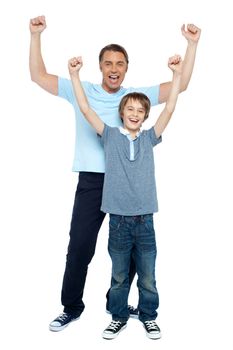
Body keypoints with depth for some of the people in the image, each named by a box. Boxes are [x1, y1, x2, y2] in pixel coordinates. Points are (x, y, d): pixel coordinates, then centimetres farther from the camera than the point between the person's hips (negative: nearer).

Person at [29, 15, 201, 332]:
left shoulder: (137, 95, 8)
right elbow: (39, 76, 6)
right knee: (79, 248, 3)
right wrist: (36, 36, -3)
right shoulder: (82, 91, 5)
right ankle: (72, 307, 25)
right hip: (92, 181, -2)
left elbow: (180, 86, 6)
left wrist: (192, 44, 1)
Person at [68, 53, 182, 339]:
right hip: (118, 219, -1)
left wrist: (177, 74, -4)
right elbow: (85, 109, -2)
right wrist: (74, 74, -5)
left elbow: (169, 109, 0)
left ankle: (149, 317, 34)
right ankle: (119, 318, 34)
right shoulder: (110, 135, 3)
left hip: (144, 219, 1)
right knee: (119, 277, 14)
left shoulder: (149, 138, 6)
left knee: (148, 277, 13)